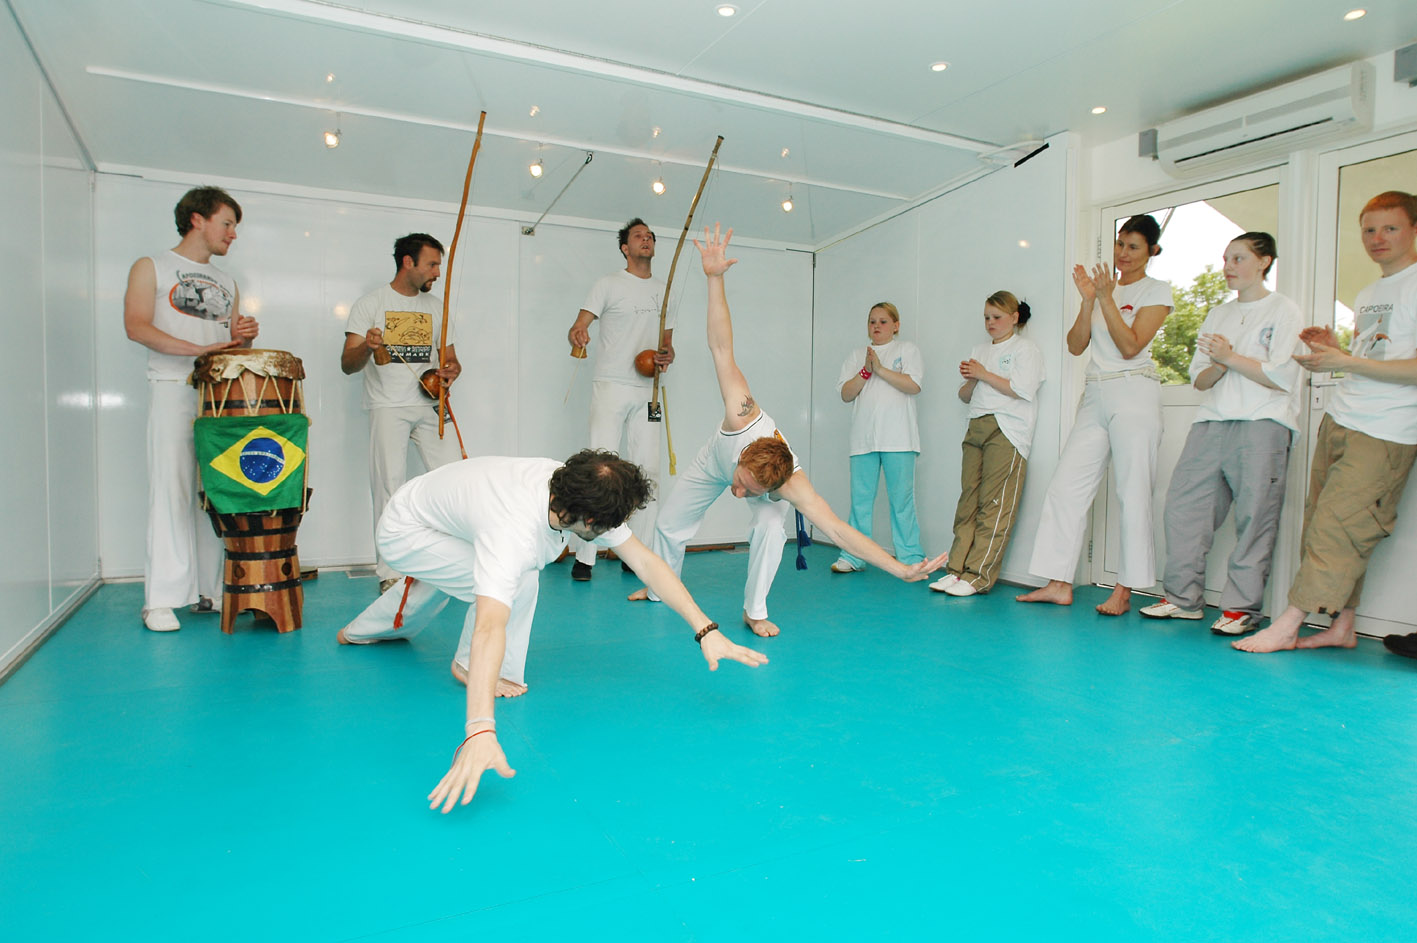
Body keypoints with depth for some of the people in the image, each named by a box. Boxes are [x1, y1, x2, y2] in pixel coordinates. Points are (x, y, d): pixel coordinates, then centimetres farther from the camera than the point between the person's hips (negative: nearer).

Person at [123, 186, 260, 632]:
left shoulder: (227, 283, 23)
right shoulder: (151, 268, 8)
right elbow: (136, 326, -7)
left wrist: (243, 338, 1)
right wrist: (196, 349, -19)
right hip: (173, 390, -4)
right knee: (172, 490, -9)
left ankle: (211, 589, 5)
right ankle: (160, 599, -5)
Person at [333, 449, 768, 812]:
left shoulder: (574, 493, -24)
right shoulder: (516, 530, -46)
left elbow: (644, 560, -22)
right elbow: (490, 627, -57)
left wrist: (706, 630, -28)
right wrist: (480, 733, -67)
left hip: (444, 510, 8)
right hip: (403, 531, -8)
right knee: (516, 581, -28)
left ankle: (361, 632, 64)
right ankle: (469, 666, 0)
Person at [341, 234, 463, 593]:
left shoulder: (436, 306, 16)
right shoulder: (370, 304, 4)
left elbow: (450, 358, 19)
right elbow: (347, 364, -2)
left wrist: (451, 371, -5)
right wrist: (367, 347, -24)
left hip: (429, 405, 3)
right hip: (387, 406, -3)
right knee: (390, 486, -7)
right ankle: (390, 571, 2)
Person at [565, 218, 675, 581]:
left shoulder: (663, 291, 19)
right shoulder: (608, 285, 5)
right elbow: (579, 325, -7)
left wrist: (667, 356, -1)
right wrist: (577, 333, -31)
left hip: (647, 391, 5)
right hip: (611, 387, -5)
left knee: (647, 470, 2)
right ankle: (583, 557, -4)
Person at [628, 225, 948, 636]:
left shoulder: (791, 484, -46)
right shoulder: (742, 417, -48)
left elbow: (837, 528, -52)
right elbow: (721, 347, -50)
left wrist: (900, 569, -59)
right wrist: (715, 277, -56)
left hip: (767, 477, -2)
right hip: (713, 462, 2)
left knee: (770, 526, -30)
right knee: (669, 521, 12)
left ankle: (755, 611, -7)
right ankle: (659, 588, 42)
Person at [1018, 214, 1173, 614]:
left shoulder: (1156, 291, 3)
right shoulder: (1103, 285, 18)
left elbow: (1130, 347, -10)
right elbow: (1076, 346, 7)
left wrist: (1106, 298, -13)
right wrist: (1088, 299, -4)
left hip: (1134, 394, -5)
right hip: (1095, 395, 5)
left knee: (1133, 493, -5)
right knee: (1066, 487, -1)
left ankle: (1124, 590, 1)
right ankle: (1059, 584, 3)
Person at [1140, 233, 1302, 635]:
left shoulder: (1283, 311, 5)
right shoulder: (1217, 315, 22)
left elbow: (1283, 378, -6)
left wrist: (1231, 357, -7)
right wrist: (1218, 366, -5)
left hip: (1262, 425, -5)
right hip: (1211, 422, 6)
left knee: (1254, 518, -6)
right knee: (1182, 505, -2)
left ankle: (1242, 606, 0)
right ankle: (1183, 598, 6)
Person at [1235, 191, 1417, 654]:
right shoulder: (1367, 295, 21)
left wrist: (1346, 362, -16)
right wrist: (1334, 349, 9)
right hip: (1337, 421, 8)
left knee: (1336, 528, -10)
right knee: (1321, 525, 4)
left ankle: (1286, 626, -8)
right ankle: (1342, 626, 12)